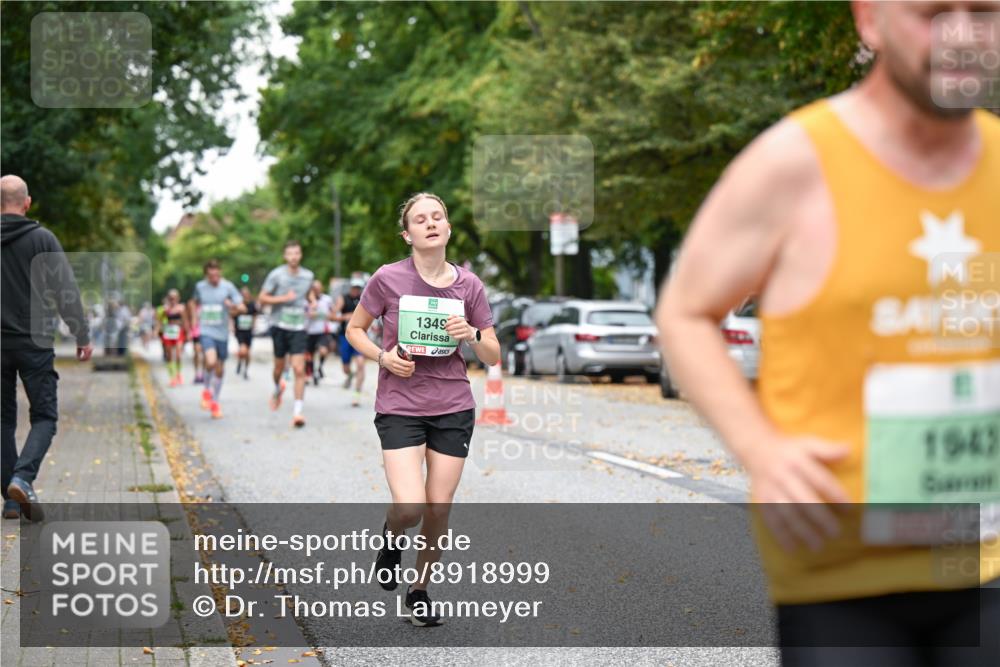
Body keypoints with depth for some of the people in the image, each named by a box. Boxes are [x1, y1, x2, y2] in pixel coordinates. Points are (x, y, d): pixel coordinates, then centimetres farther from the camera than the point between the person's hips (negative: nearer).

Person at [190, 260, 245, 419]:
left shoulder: (228, 287, -3)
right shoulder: (200, 286, 2)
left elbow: (242, 307, -2)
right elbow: (194, 302, 23)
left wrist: (234, 308, -23)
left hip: (222, 333, 1)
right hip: (206, 331, -1)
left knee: (219, 369, 9)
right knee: (211, 361, -25)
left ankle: (215, 402, 27)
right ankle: (206, 391, 2)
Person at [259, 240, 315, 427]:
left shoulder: (308, 276, 4)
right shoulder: (276, 275, -6)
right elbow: (262, 298, -5)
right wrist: (284, 298, -16)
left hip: (298, 327, 1)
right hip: (279, 326, -1)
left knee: (299, 370, -12)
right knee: (279, 366, 13)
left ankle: (297, 412, -12)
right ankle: (277, 389, 48)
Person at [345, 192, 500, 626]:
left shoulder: (468, 285, -1)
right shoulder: (388, 279, -7)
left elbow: (493, 357, 5)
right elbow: (354, 329, 6)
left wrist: (471, 334, -16)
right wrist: (383, 357, -12)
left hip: (453, 410, 3)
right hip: (399, 407, -2)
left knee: (438, 512, 5)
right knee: (409, 510, -15)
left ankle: (420, 590, 27)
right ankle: (391, 536, 21)